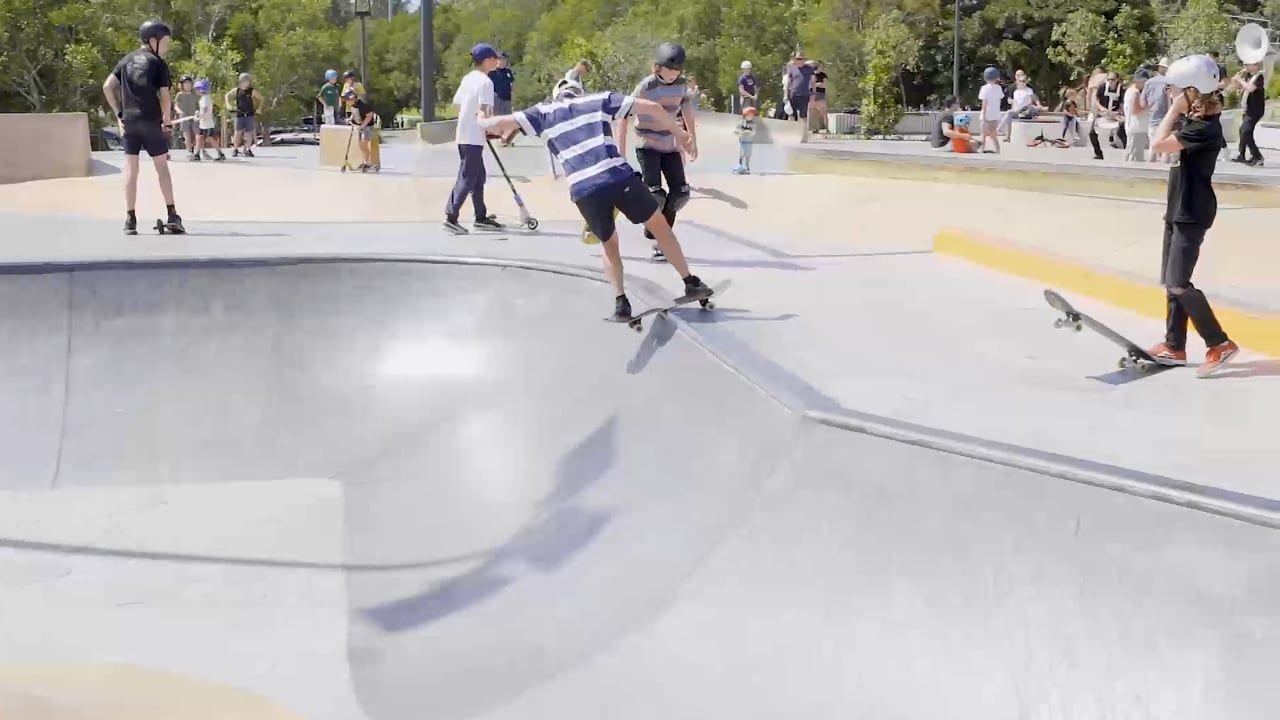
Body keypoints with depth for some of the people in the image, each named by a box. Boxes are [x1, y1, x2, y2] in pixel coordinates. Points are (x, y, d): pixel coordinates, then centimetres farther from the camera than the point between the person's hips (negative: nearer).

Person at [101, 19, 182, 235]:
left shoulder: (126, 60, 12)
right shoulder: (158, 63, -2)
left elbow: (107, 86, 6)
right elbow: (165, 97, -7)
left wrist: (119, 113, 10)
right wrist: (166, 122, 5)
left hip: (128, 121, 4)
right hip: (150, 121, -4)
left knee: (131, 168, 4)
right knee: (161, 166, 5)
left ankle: (130, 219, 1)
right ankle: (172, 215, 4)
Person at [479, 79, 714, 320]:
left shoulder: (544, 112, 20)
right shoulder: (600, 100, 20)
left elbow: (500, 124, 12)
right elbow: (651, 107, 16)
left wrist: (482, 121, 35)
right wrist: (679, 133, 27)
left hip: (583, 190, 1)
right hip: (619, 177, -1)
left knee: (609, 243, 24)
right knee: (659, 224, 19)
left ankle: (620, 302, 8)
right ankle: (691, 283, 21)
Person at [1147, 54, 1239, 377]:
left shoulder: (1205, 126, -20)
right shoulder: (1193, 120, 8)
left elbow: (1158, 144, -26)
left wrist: (1174, 111, -17)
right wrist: (1177, 113, 5)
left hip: (1192, 213, -10)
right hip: (1179, 209, 10)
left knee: (1179, 284, -13)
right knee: (1171, 281, 12)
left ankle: (1219, 344, -7)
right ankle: (1174, 346, 20)